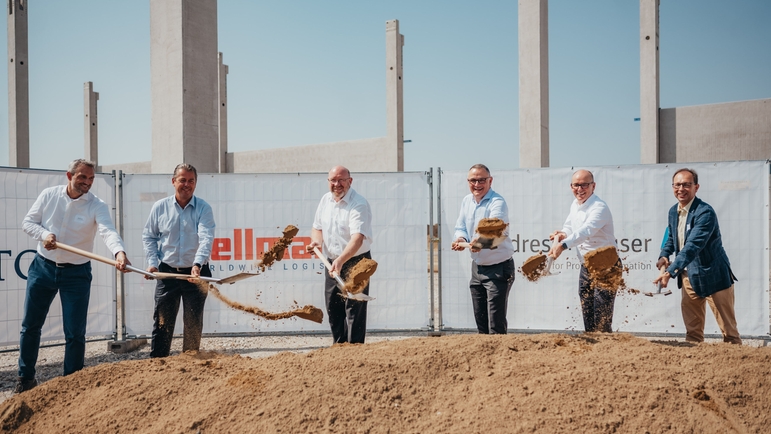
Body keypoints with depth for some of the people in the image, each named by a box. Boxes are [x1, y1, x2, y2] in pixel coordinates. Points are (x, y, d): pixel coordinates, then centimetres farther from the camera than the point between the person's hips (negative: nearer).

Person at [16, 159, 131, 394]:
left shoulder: (97, 206, -11)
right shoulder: (49, 195, -2)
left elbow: (108, 231, -28)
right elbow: (28, 221, 5)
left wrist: (119, 252, -49)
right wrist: (44, 234, -17)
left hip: (76, 273, -2)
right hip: (43, 267, 3)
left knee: (75, 333, -3)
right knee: (30, 326, 11)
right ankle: (25, 378, 27)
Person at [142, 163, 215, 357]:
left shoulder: (203, 208, -6)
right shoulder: (160, 207, 1)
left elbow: (206, 239, -19)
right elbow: (148, 236, 11)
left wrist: (197, 264, -34)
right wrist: (152, 262, -2)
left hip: (195, 273, -1)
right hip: (167, 272, 1)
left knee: (194, 323, 7)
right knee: (162, 321, 2)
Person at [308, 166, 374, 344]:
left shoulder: (359, 204, -19)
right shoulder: (325, 200, 6)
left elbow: (358, 237, -30)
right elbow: (317, 227, 19)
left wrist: (341, 260, -43)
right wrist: (316, 241, -4)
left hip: (355, 262, -7)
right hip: (332, 262, 7)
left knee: (354, 309, -7)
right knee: (333, 309, 12)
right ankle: (339, 346, 25)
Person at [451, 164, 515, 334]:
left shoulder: (497, 202, -18)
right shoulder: (466, 201, 6)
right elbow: (460, 227, 11)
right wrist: (461, 238, -13)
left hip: (498, 268, -7)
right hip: (477, 267, 7)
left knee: (496, 323, -9)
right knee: (480, 320, 14)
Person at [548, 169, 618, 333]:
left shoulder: (599, 207, -20)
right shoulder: (575, 205, 7)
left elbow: (586, 231, -36)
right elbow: (569, 228, 14)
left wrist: (563, 245, -52)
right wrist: (562, 234, -12)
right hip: (586, 267, 8)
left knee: (602, 322, -10)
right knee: (588, 320, 11)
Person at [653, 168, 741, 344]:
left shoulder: (705, 212, -21)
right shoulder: (673, 211, 5)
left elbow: (692, 246, -31)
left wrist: (670, 272, -40)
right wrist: (664, 255, 5)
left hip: (712, 276, -7)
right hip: (688, 276, 7)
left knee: (728, 327, 2)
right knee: (692, 330, 13)